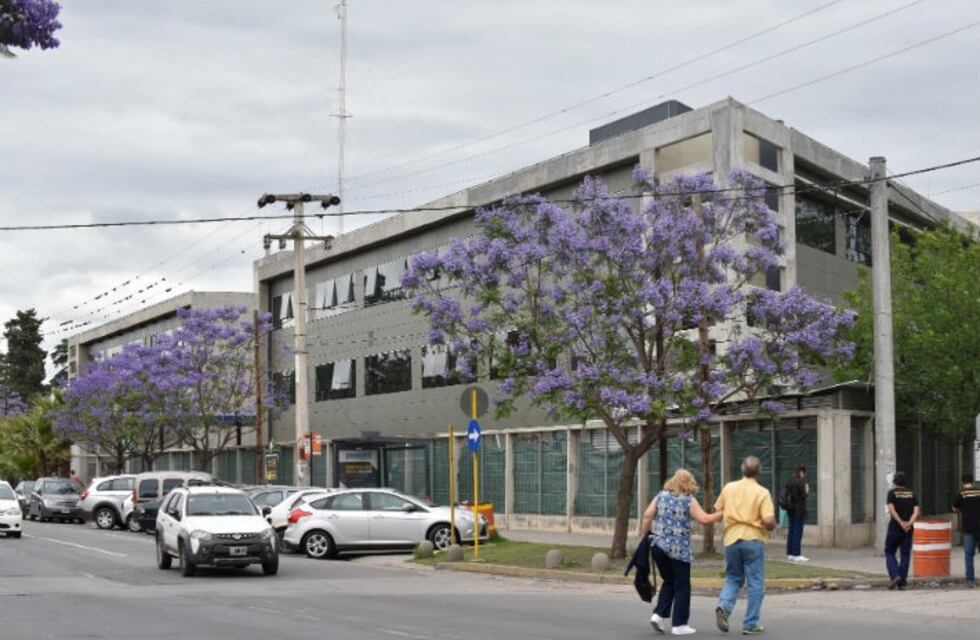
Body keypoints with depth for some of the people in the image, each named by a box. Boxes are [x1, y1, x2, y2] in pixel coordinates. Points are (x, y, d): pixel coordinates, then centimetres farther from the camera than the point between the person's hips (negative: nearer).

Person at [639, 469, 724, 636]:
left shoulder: (661, 496, 9)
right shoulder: (689, 500, -4)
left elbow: (647, 515, 1)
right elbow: (704, 519, -11)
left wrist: (643, 535, 8)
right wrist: (722, 514, 1)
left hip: (659, 546, 5)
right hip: (679, 550, -5)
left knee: (669, 582, 21)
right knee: (682, 587, 6)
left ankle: (659, 614, 7)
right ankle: (679, 625, 6)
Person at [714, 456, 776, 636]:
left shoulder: (729, 488, 3)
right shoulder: (762, 492, -9)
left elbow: (717, 510, 12)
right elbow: (769, 521, -16)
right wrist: (771, 526, 6)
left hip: (731, 539, 4)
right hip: (753, 540, -4)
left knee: (733, 579, 17)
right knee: (756, 584, 7)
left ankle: (723, 606, -9)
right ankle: (750, 624, 7)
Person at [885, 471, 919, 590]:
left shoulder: (892, 493, -1)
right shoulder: (912, 494, 9)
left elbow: (891, 509, -15)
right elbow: (916, 511, -3)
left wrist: (901, 522, -17)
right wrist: (909, 523, -12)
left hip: (895, 527, -3)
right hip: (908, 530, 3)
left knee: (889, 553, 7)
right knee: (905, 555, 8)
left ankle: (895, 576, -13)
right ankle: (902, 582, 4)